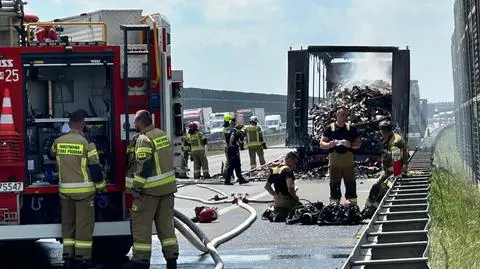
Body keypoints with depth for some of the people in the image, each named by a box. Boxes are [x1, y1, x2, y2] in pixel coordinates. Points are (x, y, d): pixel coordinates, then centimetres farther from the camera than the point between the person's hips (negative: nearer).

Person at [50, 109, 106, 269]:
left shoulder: (58, 142, 2)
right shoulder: (86, 143, -12)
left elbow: (52, 155, 24)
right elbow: (95, 168, -9)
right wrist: (100, 186, 5)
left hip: (65, 190, 4)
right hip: (84, 190, -4)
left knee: (67, 224, 12)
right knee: (84, 224, 1)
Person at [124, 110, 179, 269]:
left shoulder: (144, 139, -15)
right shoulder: (162, 134, 11)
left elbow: (144, 166, -21)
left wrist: (136, 188, -18)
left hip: (150, 189, -8)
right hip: (168, 186, 8)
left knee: (141, 224, 0)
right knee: (166, 222, 12)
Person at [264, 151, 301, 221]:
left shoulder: (274, 170, 11)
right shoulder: (288, 170, -15)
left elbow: (267, 186, 16)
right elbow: (290, 187, -28)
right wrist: (295, 198, -14)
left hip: (277, 201, 9)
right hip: (288, 199, -9)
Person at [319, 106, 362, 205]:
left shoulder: (351, 128, 10)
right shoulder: (330, 128, 6)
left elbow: (358, 143, 11)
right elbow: (321, 144, 7)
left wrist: (350, 145, -9)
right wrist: (329, 144, -15)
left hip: (348, 160, 1)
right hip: (334, 160, -1)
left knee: (350, 183, -1)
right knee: (334, 184, 1)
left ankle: (352, 203, 3)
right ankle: (334, 203, 6)